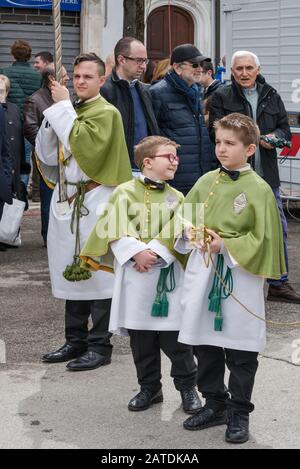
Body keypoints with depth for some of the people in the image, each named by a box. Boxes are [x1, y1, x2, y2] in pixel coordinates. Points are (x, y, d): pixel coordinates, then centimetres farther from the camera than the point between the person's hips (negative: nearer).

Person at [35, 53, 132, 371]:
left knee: (98, 272, -3)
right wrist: (55, 111, -2)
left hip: (94, 200, -7)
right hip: (67, 199, 7)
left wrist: (63, 107, -13)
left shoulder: (106, 113, -5)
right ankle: (75, 340, 19)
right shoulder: (70, 111, 16)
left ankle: (100, 345, 3)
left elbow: (84, 145, -22)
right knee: (72, 270, 10)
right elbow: (46, 155, 10)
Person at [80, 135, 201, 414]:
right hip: (134, 274, 0)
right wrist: (138, 252, -18)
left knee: (174, 337, 1)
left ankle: (187, 385, 19)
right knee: (140, 337, 10)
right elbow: (116, 231, -6)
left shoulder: (176, 198, 5)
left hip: (168, 274, 0)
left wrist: (156, 253, -17)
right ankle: (149, 387, 24)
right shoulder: (125, 192, 0)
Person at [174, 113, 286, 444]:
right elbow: (185, 217, 15)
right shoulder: (206, 182, 8)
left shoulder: (258, 189, -8)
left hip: (240, 276, -5)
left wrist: (226, 245, -17)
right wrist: (190, 231, -6)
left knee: (240, 351, 4)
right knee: (205, 344, 13)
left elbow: (262, 238, -10)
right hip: (203, 271, 5)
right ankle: (215, 404, 28)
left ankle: (239, 413, 16)